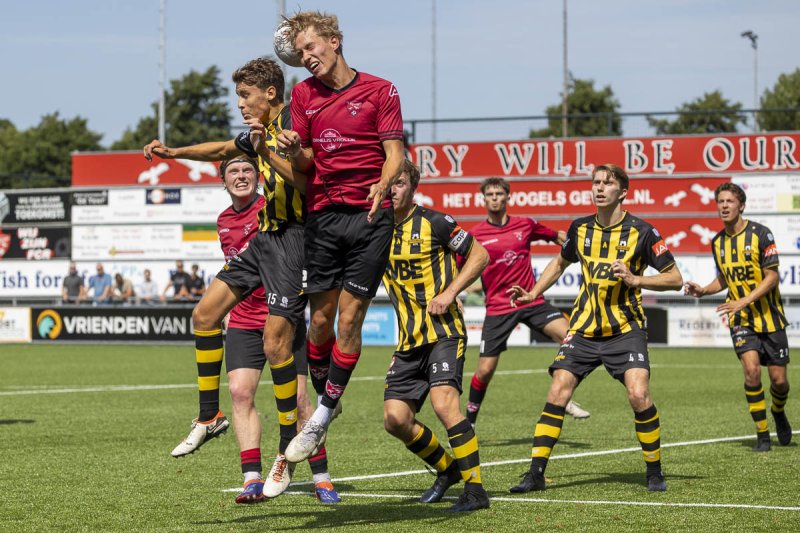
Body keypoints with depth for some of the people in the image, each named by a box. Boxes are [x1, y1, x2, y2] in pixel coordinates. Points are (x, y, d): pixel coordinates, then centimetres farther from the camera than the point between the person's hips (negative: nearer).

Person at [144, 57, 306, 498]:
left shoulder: (294, 123, -13)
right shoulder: (261, 130, 14)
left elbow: (307, 181, -25)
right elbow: (222, 150, 33)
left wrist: (266, 152, -31)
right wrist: (173, 152, 25)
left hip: (293, 239, -10)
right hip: (265, 237, 10)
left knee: (275, 343, -11)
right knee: (205, 313, 6)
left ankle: (287, 454, -2)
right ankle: (209, 417, 16)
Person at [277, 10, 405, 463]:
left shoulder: (380, 91, 1)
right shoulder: (304, 94, 12)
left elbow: (394, 154, -4)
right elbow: (305, 164, 13)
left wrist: (382, 186, -24)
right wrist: (294, 150, -11)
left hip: (370, 216, -3)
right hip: (323, 216, 3)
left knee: (350, 318, -5)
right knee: (321, 316, 2)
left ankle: (323, 414, 1)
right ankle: (323, 399, 21)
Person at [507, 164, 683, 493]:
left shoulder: (641, 232, -8)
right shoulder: (581, 229, 5)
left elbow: (675, 279, -6)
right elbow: (561, 262, 26)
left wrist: (635, 279, -19)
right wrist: (532, 293, 15)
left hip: (625, 329, -4)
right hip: (584, 327, 4)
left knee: (639, 395, -19)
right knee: (558, 392, -7)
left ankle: (654, 471, 0)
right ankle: (536, 473, -1)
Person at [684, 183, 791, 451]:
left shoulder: (761, 234, -12)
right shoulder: (717, 242, 4)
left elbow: (772, 278, -14)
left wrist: (743, 302, -24)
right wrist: (703, 290, 1)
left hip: (770, 316, -2)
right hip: (741, 320, 2)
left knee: (779, 379, 0)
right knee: (752, 370, -18)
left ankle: (778, 413, 35)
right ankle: (762, 435, -6)